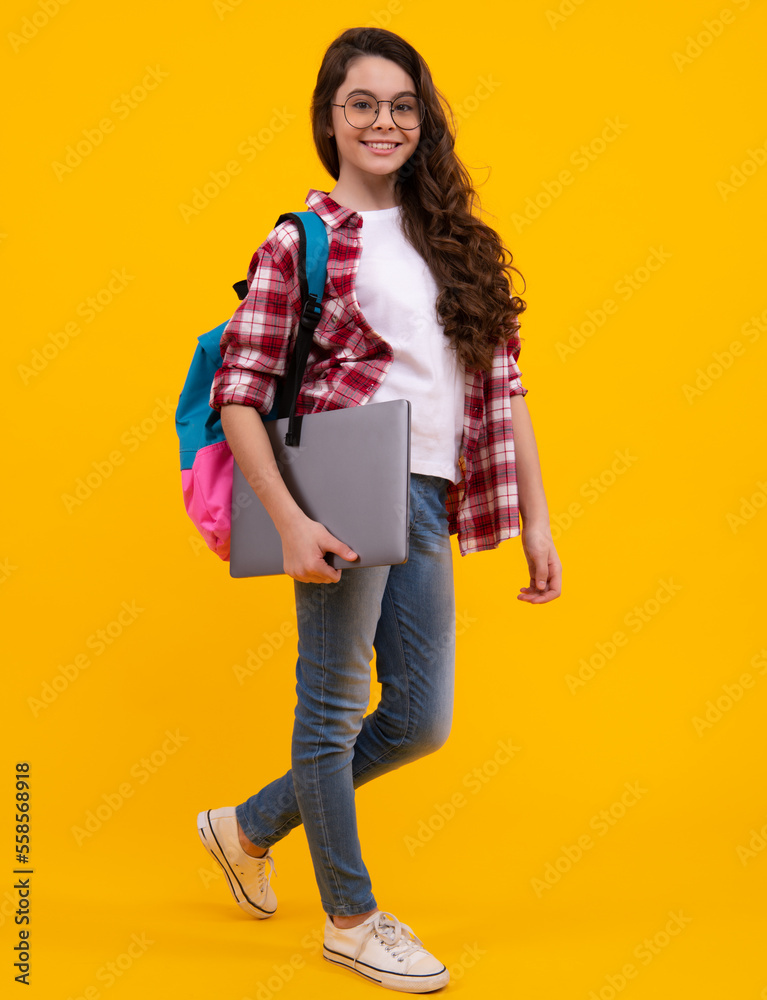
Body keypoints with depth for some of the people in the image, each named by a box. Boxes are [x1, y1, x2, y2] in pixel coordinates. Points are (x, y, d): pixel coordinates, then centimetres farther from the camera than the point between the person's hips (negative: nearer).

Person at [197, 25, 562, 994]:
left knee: (421, 718, 11)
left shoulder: (455, 240, 15)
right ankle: (349, 916, 26)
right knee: (335, 703, 5)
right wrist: (291, 522, -14)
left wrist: (534, 519, 7)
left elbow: (503, 386, 12)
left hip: (429, 504, 6)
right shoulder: (302, 240, -1)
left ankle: (249, 826, 33)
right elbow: (237, 394, -6)